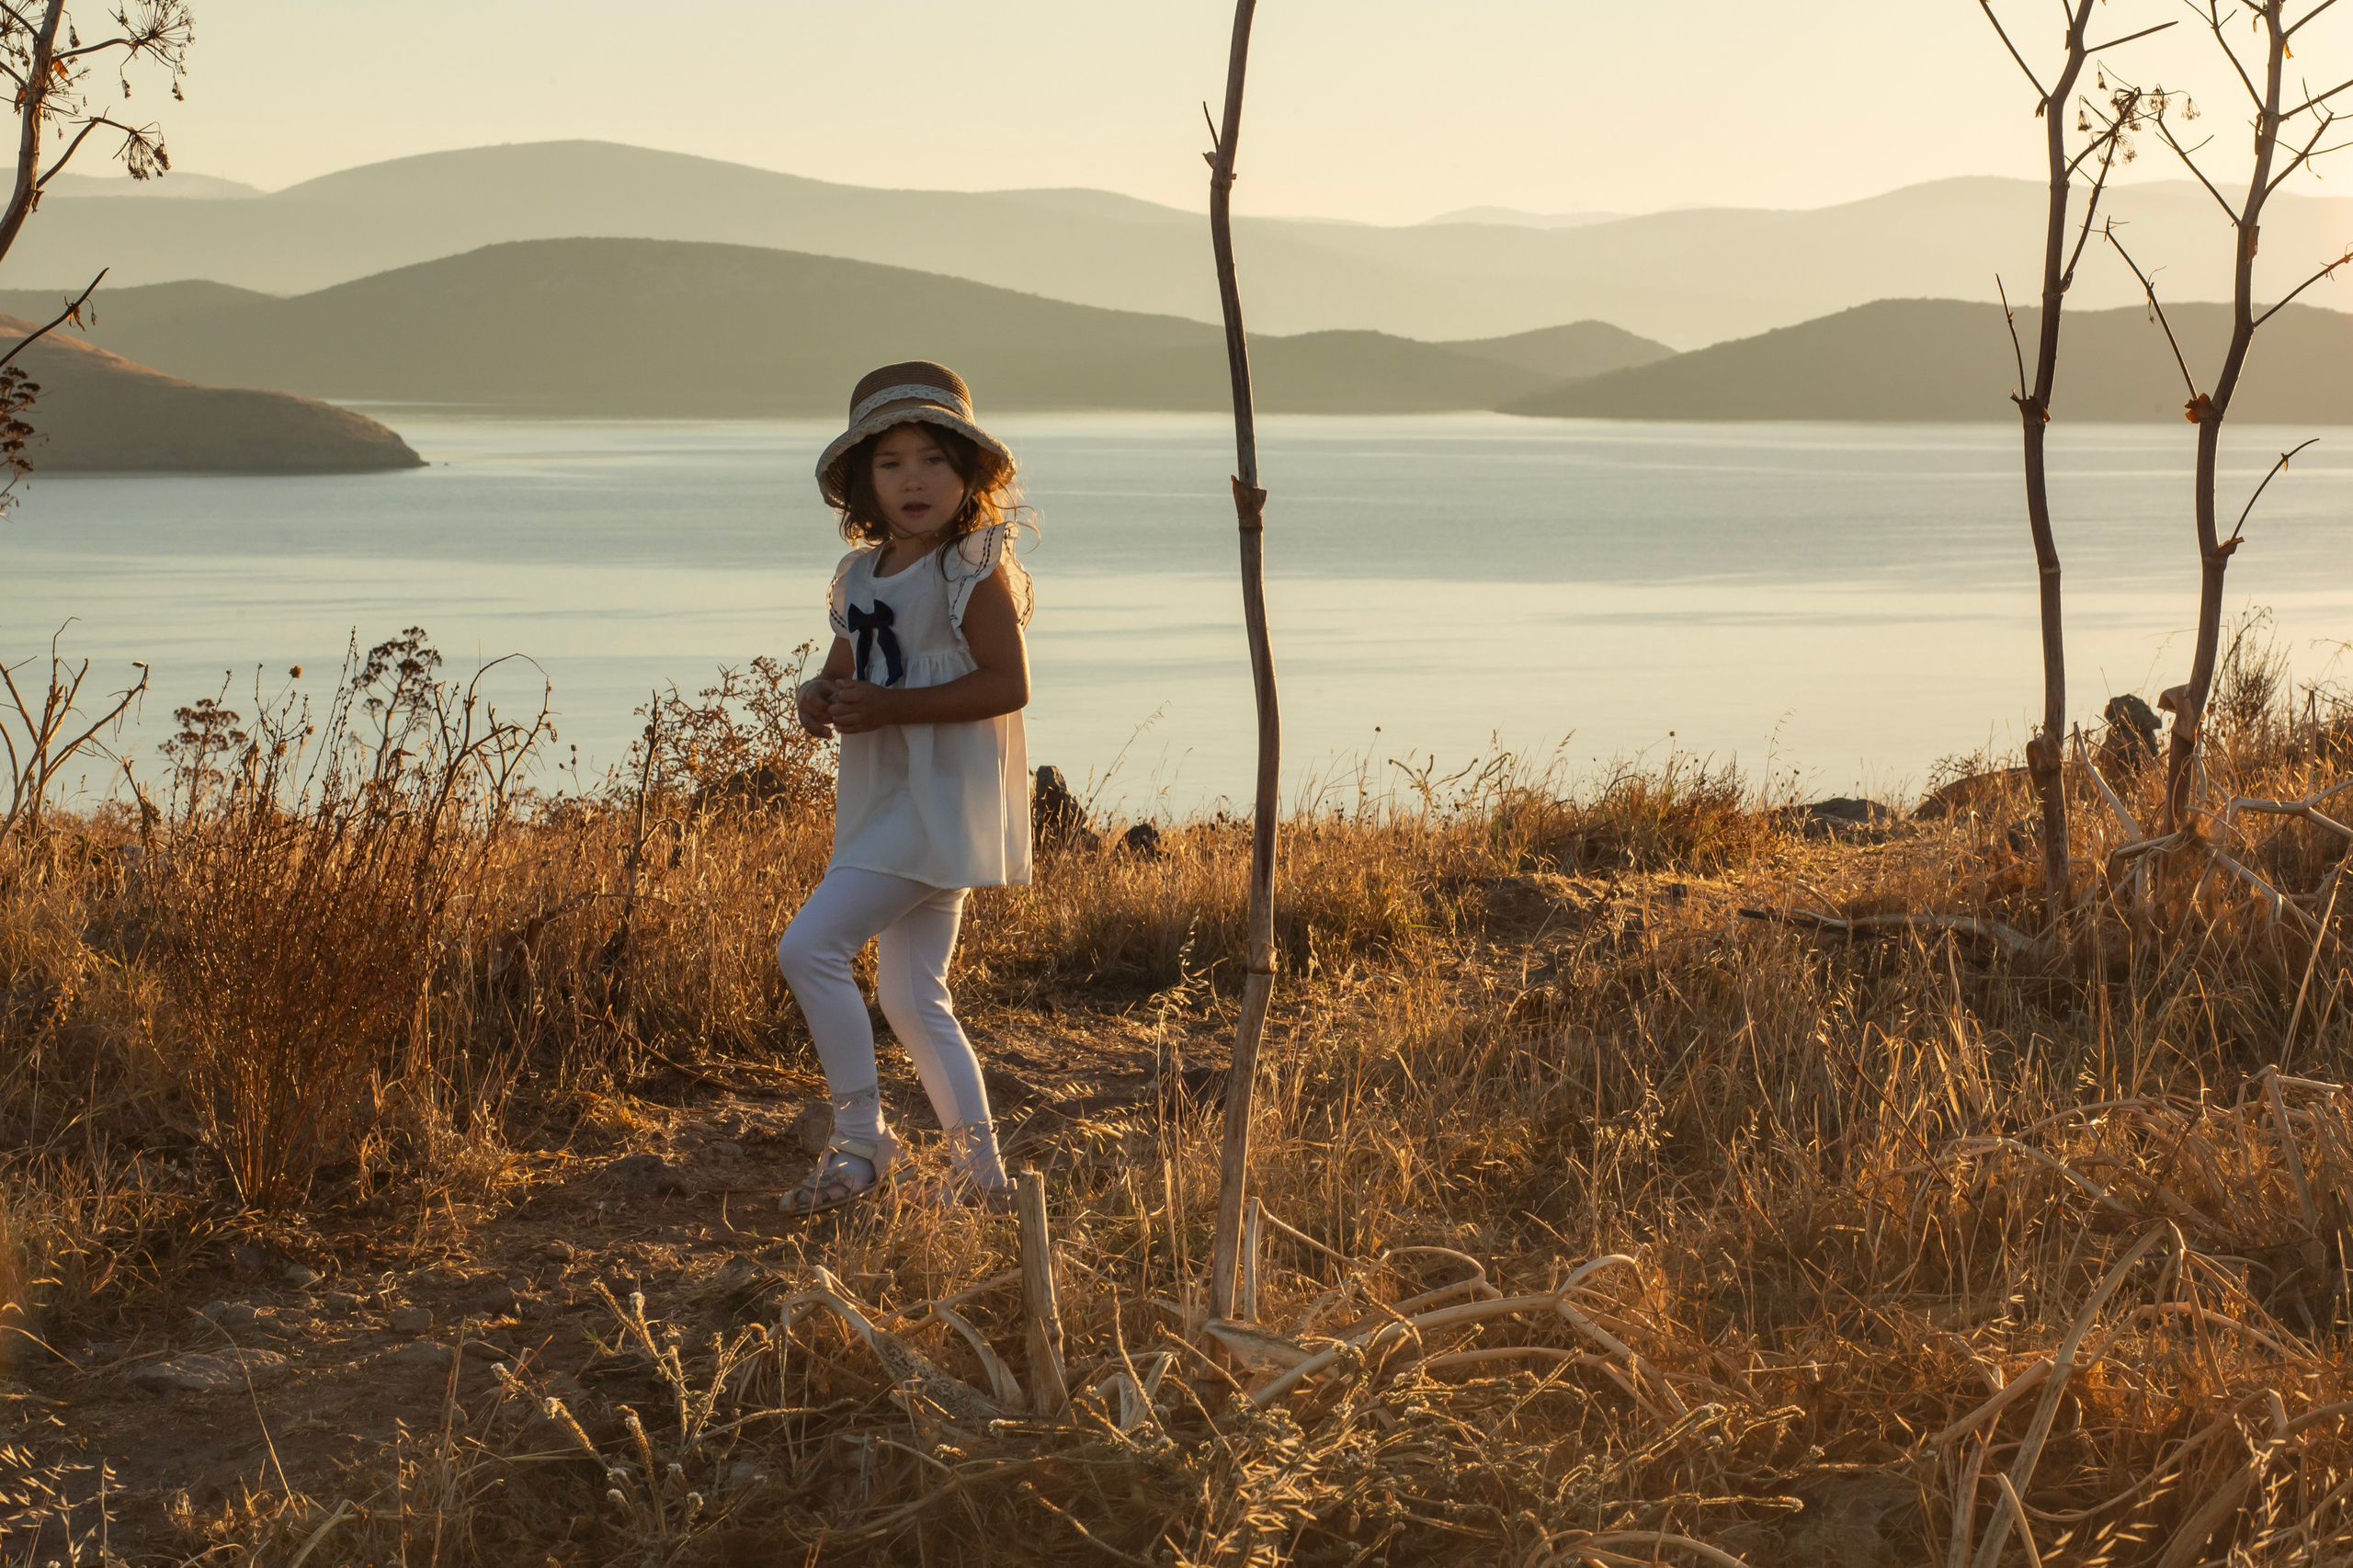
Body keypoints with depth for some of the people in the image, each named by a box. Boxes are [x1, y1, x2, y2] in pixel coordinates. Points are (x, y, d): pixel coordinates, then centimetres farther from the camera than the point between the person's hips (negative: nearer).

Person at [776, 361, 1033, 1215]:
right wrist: (819, 697, -2)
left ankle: (860, 1137, -5)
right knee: (911, 999, 11)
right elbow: (846, 667, 22)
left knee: (809, 947, -15)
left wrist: (885, 706, -23)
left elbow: (1007, 683, -20)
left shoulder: (976, 570, -12)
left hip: (942, 800, -9)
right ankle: (980, 1169, 19)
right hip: (885, 799, 9)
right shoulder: (862, 576, 11)